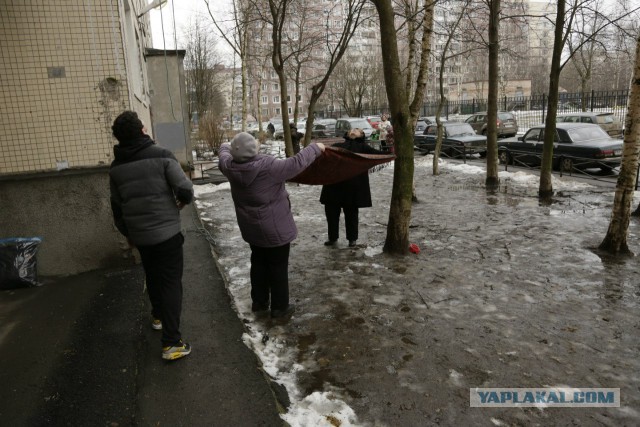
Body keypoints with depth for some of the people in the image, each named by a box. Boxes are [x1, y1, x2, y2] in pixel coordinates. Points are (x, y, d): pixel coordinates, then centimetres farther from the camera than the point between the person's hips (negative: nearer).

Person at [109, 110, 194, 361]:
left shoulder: (116, 167, 4)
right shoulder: (162, 156, -12)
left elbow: (117, 207, 12)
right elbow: (186, 190, -19)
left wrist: (126, 233, 27)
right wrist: (182, 202, 5)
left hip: (139, 235, 5)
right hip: (167, 232, -5)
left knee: (152, 276, 26)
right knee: (171, 282, 0)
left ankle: (158, 316, 47)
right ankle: (171, 343, -2)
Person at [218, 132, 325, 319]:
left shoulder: (231, 167, -7)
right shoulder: (268, 166, -26)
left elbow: (223, 156, 16)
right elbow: (296, 163, -23)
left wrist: (226, 146, 39)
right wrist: (315, 148, -8)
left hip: (251, 227, 6)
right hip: (275, 228, -6)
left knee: (258, 263, 22)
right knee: (278, 266, 7)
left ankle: (259, 301, 33)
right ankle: (280, 307, 17)